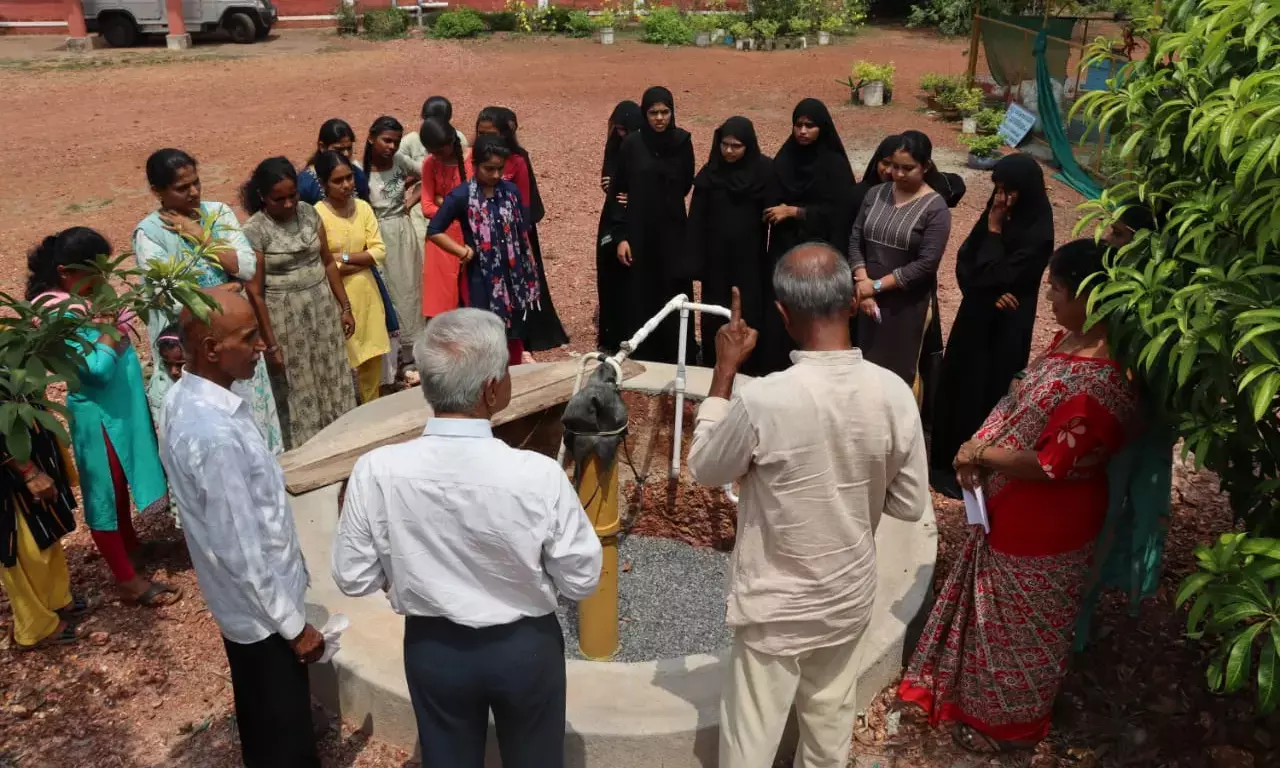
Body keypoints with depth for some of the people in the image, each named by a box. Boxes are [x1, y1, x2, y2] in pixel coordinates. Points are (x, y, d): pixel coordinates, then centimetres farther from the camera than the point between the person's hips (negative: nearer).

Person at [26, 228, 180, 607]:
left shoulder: (82, 296, 3)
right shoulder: (59, 315, -24)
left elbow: (119, 345, 16)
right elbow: (99, 368, -28)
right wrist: (108, 321, -23)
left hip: (121, 405, 9)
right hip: (98, 413, -9)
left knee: (121, 483, 24)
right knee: (105, 492, 3)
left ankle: (130, 545, 44)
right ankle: (127, 580, 13)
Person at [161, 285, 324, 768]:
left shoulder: (187, 398, -5)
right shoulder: (214, 435, -34)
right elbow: (242, 552, -27)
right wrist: (294, 625, -15)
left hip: (243, 601, 8)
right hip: (260, 607, -8)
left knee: (261, 718, 29)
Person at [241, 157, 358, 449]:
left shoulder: (309, 212, 0)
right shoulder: (254, 231, -14)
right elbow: (255, 290, -12)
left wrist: (345, 307, 7)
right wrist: (270, 342, -13)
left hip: (323, 307, 5)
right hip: (285, 316, -4)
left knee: (334, 380, 11)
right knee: (298, 389, 7)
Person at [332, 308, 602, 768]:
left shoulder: (376, 471, -23)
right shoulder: (538, 474, -29)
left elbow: (352, 579, -9)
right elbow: (581, 580, -15)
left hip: (432, 648, 2)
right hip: (526, 647, -1)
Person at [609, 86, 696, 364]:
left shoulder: (682, 142, 0)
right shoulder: (631, 144, -4)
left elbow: (686, 185, 10)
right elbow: (618, 191, -2)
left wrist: (658, 199, 3)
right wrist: (620, 236, -7)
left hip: (673, 231, 1)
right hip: (639, 232, -1)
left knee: (675, 296, 2)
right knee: (641, 297, 3)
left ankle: (678, 358, 12)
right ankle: (644, 357, 13)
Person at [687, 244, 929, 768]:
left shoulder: (762, 400, -28)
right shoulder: (894, 393, -16)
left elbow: (705, 469, -9)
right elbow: (911, 504, -5)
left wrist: (724, 370, -5)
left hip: (776, 605, -4)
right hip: (850, 596, 4)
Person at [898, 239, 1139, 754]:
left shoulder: (1100, 383, -32)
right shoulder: (1072, 340, -3)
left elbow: (1052, 465, -28)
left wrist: (982, 455, -18)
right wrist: (983, 443, -2)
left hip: (1043, 527, -9)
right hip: (1014, 511, 9)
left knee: (1020, 625, 14)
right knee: (996, 609, 28)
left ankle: (1006, 721, 39)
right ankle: (980, 688, 52)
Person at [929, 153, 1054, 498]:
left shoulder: (1037, 234, -18)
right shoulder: (996, 214, 2)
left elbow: (996, 275, -22)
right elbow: (964, 263, 1)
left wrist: (994, 232, -15)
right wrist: (987, 293, -14)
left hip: (1006, 327, -6)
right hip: (974, 317, 6)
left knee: (985, 393, 4)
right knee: (956, 384, 11)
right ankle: (944, 460, 24)